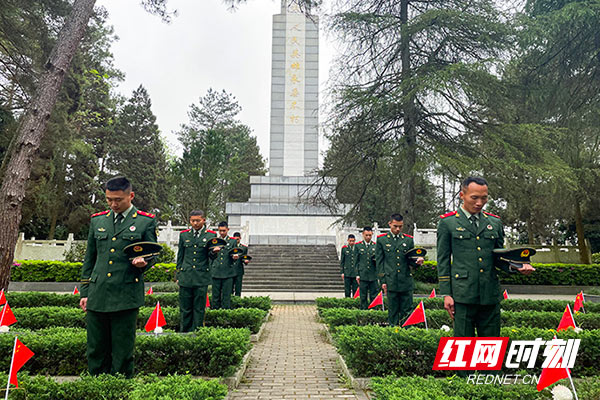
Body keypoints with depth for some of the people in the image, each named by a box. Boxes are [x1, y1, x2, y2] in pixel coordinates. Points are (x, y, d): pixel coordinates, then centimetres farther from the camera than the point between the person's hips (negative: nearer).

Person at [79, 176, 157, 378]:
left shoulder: (146, 221, 1)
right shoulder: (97, 220, 12)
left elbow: (152, 254, 6)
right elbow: (89, 259, 17)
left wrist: (142, 262, -18)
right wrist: (84, 292, 14)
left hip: (126, 297, -3)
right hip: (97, 295, 4)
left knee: (122, 351, 4)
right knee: (96, 350, 11)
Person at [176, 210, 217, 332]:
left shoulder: (211, 235, 3)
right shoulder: (183, 235, 10)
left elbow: (211, 255, 3)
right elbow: (180, 256, 14)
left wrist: (214, 252, -19)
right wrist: (178, 275, 12)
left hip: (202, 278, -2)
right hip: (185, 277, 2)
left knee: (199, 308, 5)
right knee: (185, 308, 6)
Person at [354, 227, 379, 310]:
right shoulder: (358, 245, 5)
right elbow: (356, 261, 5)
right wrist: (357, 274, 0)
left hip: (374, 275, 1)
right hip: (362, 275, -1)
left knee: (374, 296, 4)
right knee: (363, 296, 4)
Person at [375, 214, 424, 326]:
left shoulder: (408, 239, 9)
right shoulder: (381, 239, 4)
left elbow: (410, 260, 12)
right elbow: (379, 262, 3)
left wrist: (417, 261, -12)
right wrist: (382, 281, -2)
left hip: (406, 282, 2)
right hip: (391, 282, -2)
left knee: (407, 310, 4)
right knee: (393, 311, 4)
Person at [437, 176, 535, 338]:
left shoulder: (495, 222, 13)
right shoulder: (447, 222, 2)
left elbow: (499, 258, 17)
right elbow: (443, 261, 1)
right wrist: (446, 294, -4)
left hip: (490, 295, 4)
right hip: (463, 295, -4)